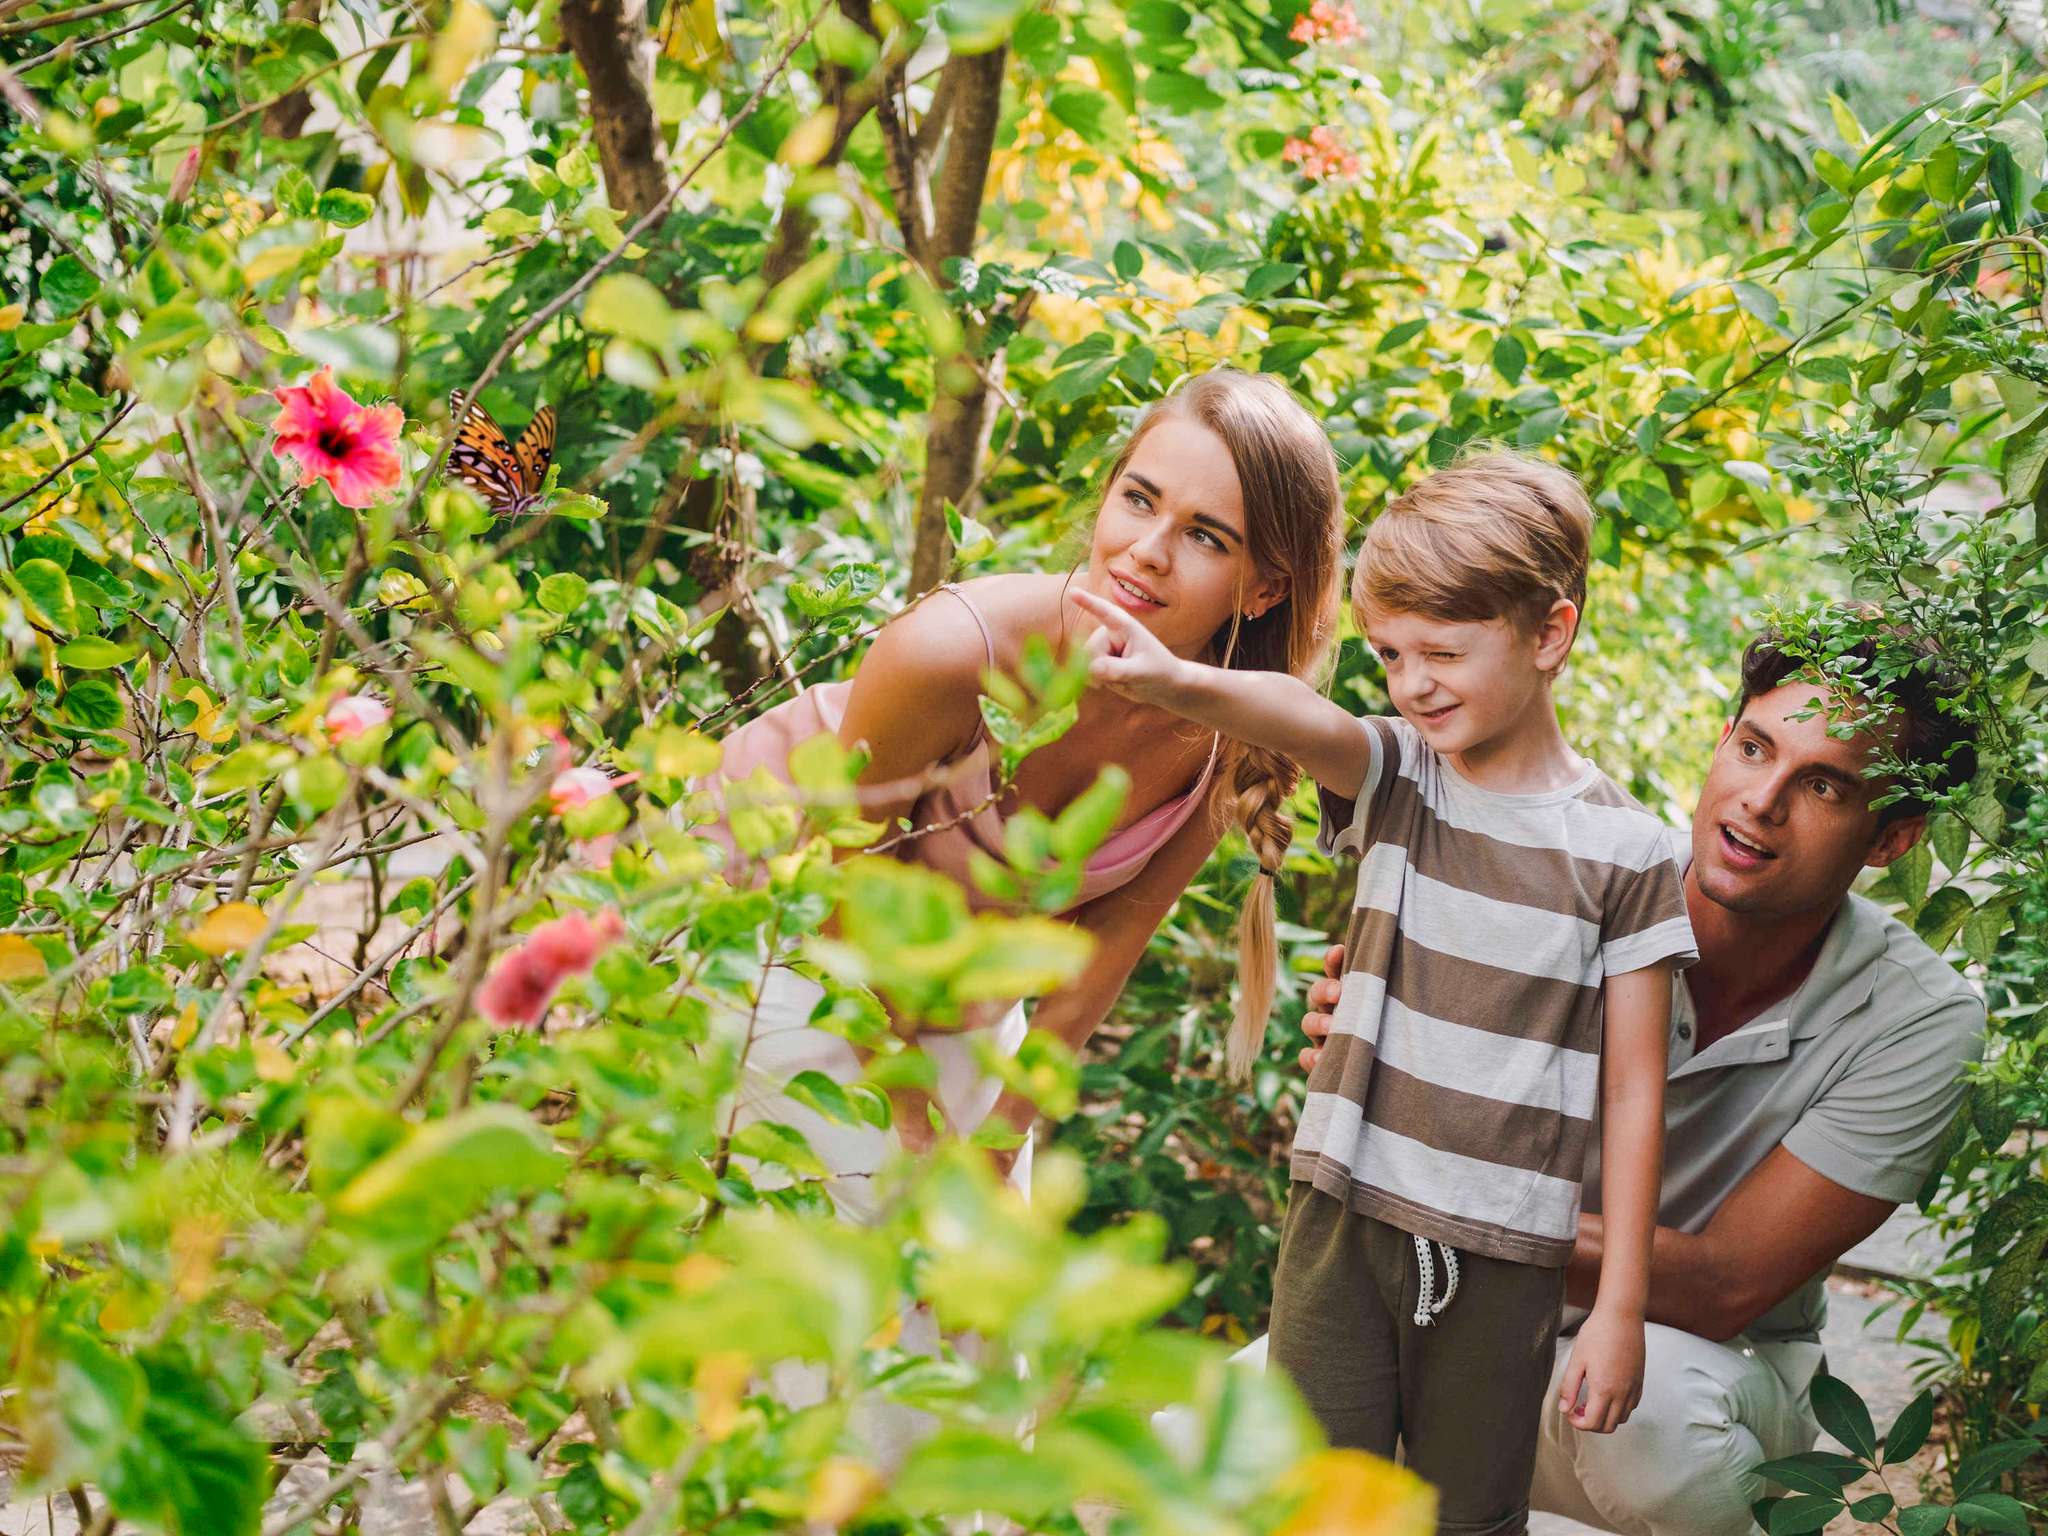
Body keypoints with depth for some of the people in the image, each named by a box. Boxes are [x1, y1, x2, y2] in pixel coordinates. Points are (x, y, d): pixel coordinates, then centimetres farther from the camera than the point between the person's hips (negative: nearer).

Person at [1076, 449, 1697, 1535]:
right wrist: (1179, 682, -47)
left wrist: (1619, 1308, -4)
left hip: (1504, 1256, -2)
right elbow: (1302, 719, -24)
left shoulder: (1622, 850, -6)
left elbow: (1632, 1089, -4)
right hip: (1346, 1215, 2)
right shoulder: (1396, 779, 0)